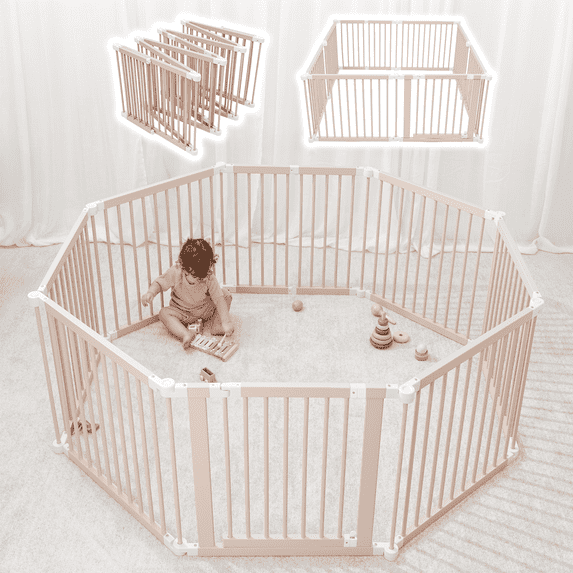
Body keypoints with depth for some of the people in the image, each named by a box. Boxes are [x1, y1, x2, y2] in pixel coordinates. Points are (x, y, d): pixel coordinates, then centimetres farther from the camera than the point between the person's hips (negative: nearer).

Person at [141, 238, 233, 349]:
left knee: (226, 294, -17)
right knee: (164, 313, -28)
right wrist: (151, 293, -34)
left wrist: (226, 322, -39)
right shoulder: (175, 273, -26)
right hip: (182, 312, 0)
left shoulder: (209, 278, -27)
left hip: (205, 309, 0)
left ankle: (217, 326, -19)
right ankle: (185, 335, -45)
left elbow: (219, 299, -30)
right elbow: (159, 283, -10)